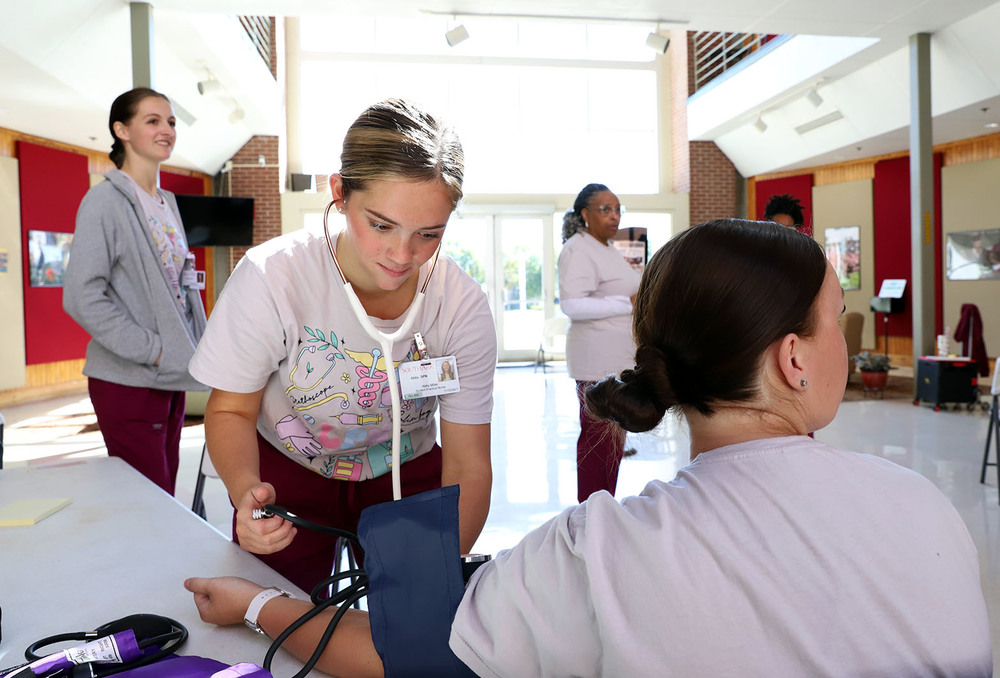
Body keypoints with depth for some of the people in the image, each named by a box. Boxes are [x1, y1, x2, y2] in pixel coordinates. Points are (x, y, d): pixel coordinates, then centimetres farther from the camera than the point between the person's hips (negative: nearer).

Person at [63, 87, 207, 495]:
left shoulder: (167, 203, 14)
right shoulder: (105, 200, -10)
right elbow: (81, 297, -17)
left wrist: (191, 351, 9)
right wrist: (152, 349, -18)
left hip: (171, 377, 8)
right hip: (129, 381, -7)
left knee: (165, 499, 14)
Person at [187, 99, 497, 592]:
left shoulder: (463, 306, -23)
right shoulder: (271, 277, -27)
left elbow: (468, 465, -20)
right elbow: (231, 409, -13)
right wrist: (246, 489, -34)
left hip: (406, 476, 1)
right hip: (285, 474, 0)